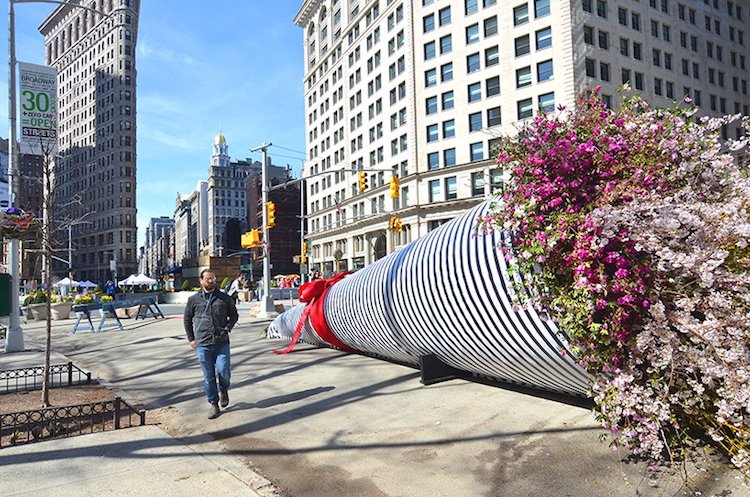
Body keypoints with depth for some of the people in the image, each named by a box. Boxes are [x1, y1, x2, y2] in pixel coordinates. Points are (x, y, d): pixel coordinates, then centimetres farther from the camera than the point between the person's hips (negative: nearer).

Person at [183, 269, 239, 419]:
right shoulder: (194, 299, 7)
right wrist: (191, 339, 11)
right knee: (208, 376, 4)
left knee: (223, 370, -9)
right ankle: (214, 404, 17)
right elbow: (187, 319, 17)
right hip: (202, 344, 0)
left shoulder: (224, 298, 7)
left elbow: (234, 315, 18)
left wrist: (228, 327, 0)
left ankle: (224, 390, 24)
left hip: (222, 343, 0)